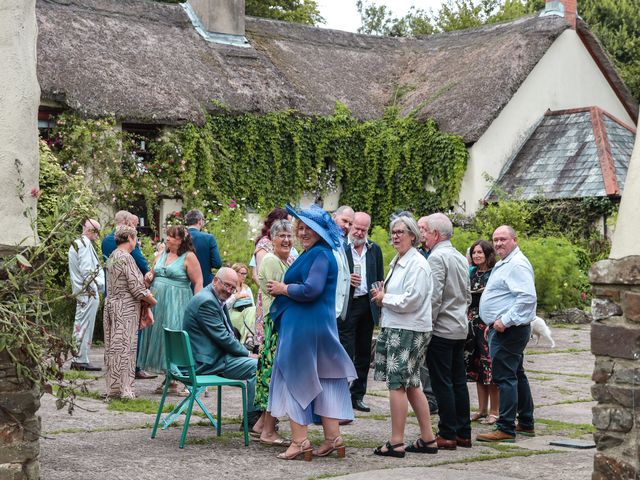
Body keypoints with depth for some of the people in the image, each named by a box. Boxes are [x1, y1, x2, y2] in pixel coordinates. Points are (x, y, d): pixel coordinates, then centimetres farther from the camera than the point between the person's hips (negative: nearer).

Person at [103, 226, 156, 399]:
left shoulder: (112, 256, 12)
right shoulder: (126, 258, -15)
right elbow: (137, 288, -17)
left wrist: (144, 299, 10)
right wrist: (154, 302, -3)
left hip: (111, 305, 9)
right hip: (125, 309, -9)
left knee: (113, 347, 10)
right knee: (125, 347, -4)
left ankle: (113, 388, 15)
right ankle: (124, 389, -1)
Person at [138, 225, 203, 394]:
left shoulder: (188, 257, -7)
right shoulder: (162, 255, 14)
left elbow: (198, 282, -11)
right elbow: (153, 273, 28)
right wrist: (149, 277, 4)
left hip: (177, 303, -7)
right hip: (158, 302, 7)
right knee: (161, 339, 7)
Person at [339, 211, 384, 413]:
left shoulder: (374, 249, 10)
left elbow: (380, 278, 14)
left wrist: (379, 302, 6)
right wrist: (345, 279, -18)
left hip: (367, 304, 5)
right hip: (346, 305, -5)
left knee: (363, 354, 10)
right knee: (346, 353, -7)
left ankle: (357, 396, 18)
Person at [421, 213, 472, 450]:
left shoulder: (437, 257, -14)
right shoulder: (460, 258, 14)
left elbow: (434, 297, -19)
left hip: (441, 330, -9)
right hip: (460, 328, 9)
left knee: (442, 384, -4)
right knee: (459, 382, 11)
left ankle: (448, 435, -2)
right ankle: (463, 433, 15)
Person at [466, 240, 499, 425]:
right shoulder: (472, 272, 14)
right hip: (473, 324, 7)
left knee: (490, 366, -6)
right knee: (477, 366, 9)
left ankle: (494, 410, 0)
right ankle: (482, 409, 17)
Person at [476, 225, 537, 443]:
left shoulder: (517, 264, -16)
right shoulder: (504, 264, 19)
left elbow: (527, 297, -26)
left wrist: (505, 321, -25)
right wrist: (494, 323, 21)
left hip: (509, 329, -12)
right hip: (503, 328, 12)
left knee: (505, 376, -11)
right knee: (516, 375, 17)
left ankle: (506, 428, -11)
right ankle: (526, 423, 26)